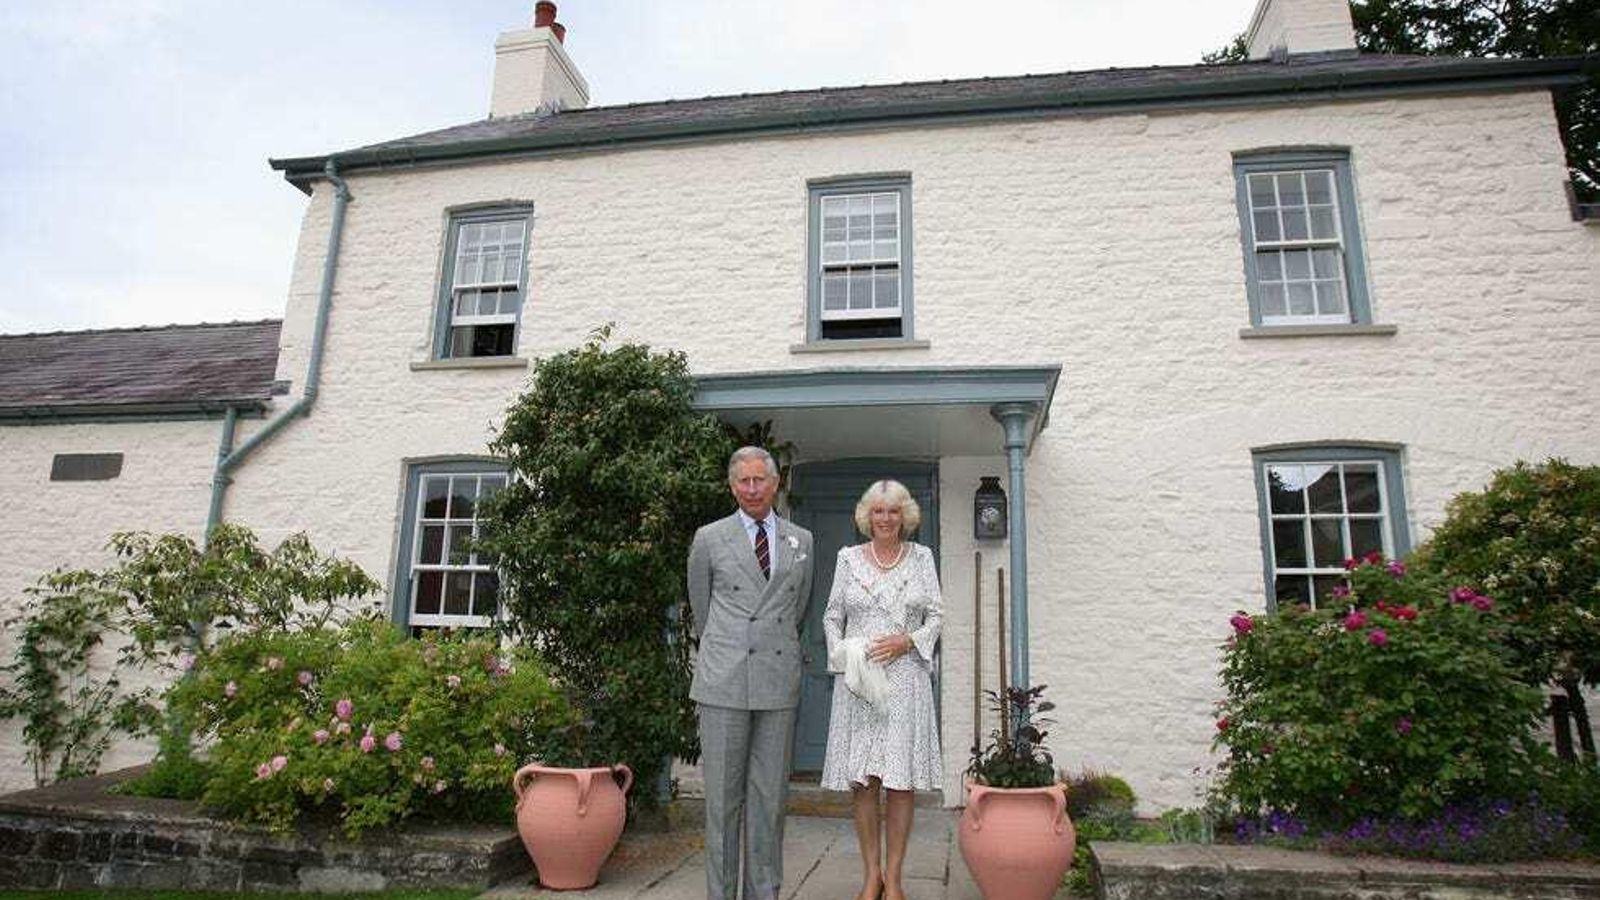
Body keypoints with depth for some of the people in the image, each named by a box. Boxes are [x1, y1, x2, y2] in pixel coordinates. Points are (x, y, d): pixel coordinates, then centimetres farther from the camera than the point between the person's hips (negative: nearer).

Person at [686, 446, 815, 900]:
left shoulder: (801, 541, 10)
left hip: (779, 681, 2)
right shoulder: (709, 538, 3)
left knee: (770, 794, 8)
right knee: (723, 794, 4)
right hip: (724, 681, -2)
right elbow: (700, 607, 13)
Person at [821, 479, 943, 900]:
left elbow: (936, 614, 6)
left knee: (901, 779, 1)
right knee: (861, 780, 2)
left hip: (905, 676, 0)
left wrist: (907, 640, -10)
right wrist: (841, 653, -6)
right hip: (856, 679, 1)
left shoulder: (921, 557, 7)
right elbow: (832, 616, 10)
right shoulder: (848, 558, 7)